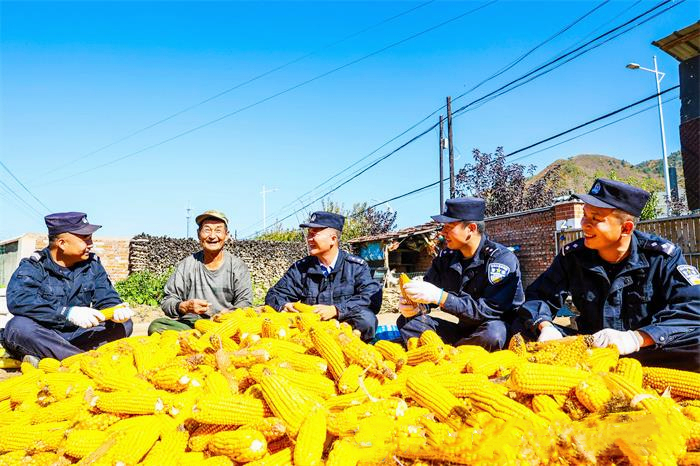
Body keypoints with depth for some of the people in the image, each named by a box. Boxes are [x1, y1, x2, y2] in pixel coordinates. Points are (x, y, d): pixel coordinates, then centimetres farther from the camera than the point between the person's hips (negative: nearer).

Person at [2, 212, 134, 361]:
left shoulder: (93, 264, 5)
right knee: (19, 326, -33)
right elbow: (17, 301, -27)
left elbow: (107, 299, -1)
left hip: (77, 336, 4)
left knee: (124, 325, -15)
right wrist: (68, 313, -38)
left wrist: (116, 311, -27)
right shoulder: (32, 267, -8)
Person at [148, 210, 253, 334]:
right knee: (156, 326, -26)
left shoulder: (238, 267, 6)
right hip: (190, 324, 2)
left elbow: (244, 303, 1)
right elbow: (167, 301, 6)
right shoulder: (186, 265, 8)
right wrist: (184, 307, -16)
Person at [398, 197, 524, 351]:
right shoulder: (446, 257, 0)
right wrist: (417, 306, -22)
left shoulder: (502, 259, -19)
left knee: (493, 332, -39)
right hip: (463, 329, 5)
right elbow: (427, 295, 2)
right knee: (406, 321, -4)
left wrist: (439, 297, -34)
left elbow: (490, 310, -28)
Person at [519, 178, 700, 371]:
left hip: (646, 352, -1)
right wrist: (545, 327, -25)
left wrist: (636, 338, -35)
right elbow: (538, 296, -1)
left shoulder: (662, 256, -8)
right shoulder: (572, 255, -2)